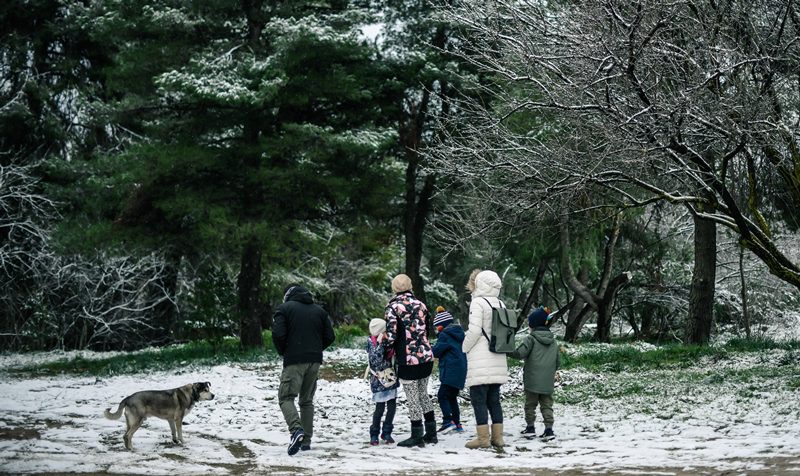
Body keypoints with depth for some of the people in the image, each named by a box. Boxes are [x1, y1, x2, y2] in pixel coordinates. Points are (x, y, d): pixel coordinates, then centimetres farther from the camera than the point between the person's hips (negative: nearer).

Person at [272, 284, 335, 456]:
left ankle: (296, 430, -30)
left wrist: (283, 352, 6)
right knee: (307, 400, 14)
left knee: (286, 397, -5)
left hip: (294, 361, -5)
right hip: (315, 361, 5)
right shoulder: (319, 311, 14)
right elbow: (330, 336, 9)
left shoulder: (284, 308, -1)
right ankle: (306, 441, 11)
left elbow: (278, 334, -12)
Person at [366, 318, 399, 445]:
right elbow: (375, 360, -26)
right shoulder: (372, 343, -13)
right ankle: (374, 434, 11)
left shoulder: (388, 342, 4)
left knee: (392, 406, 5)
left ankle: (386, 433, 18)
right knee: (380, 408, -4)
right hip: (379, 381, -6)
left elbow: (395, 357, 17)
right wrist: (380, 343, -30)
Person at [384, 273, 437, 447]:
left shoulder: (393, 307, -11)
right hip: (427, 356, 6)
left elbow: (391, 335, -15)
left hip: (408, 359, -6)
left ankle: (417, 436, 7)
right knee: (423, 394, 19)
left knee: (412, 398, 2)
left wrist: (389, 346, 4)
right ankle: (431, 433, 22)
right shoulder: (421, 304, 7)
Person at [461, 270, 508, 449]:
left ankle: (483, 438, -6)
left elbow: (474, 330, -16)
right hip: (498, 359, 7)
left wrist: (465, 346, -1)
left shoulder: (478, 303, -11)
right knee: (494, 399, 12)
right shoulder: (501, 305, 10)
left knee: (478, 399, -3)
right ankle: (497, 437, 12)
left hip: (480, 360, -7)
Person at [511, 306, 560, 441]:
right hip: (548, 381, 4)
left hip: (532, 380, -4)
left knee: (530, 404, 9)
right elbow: (558, 361, 13)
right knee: (547, 405, 6)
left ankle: (530, 427, 16)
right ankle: (549, 429, -4)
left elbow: (520, 353, -19)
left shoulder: (531, 338, -10)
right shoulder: (553, 341, 9)